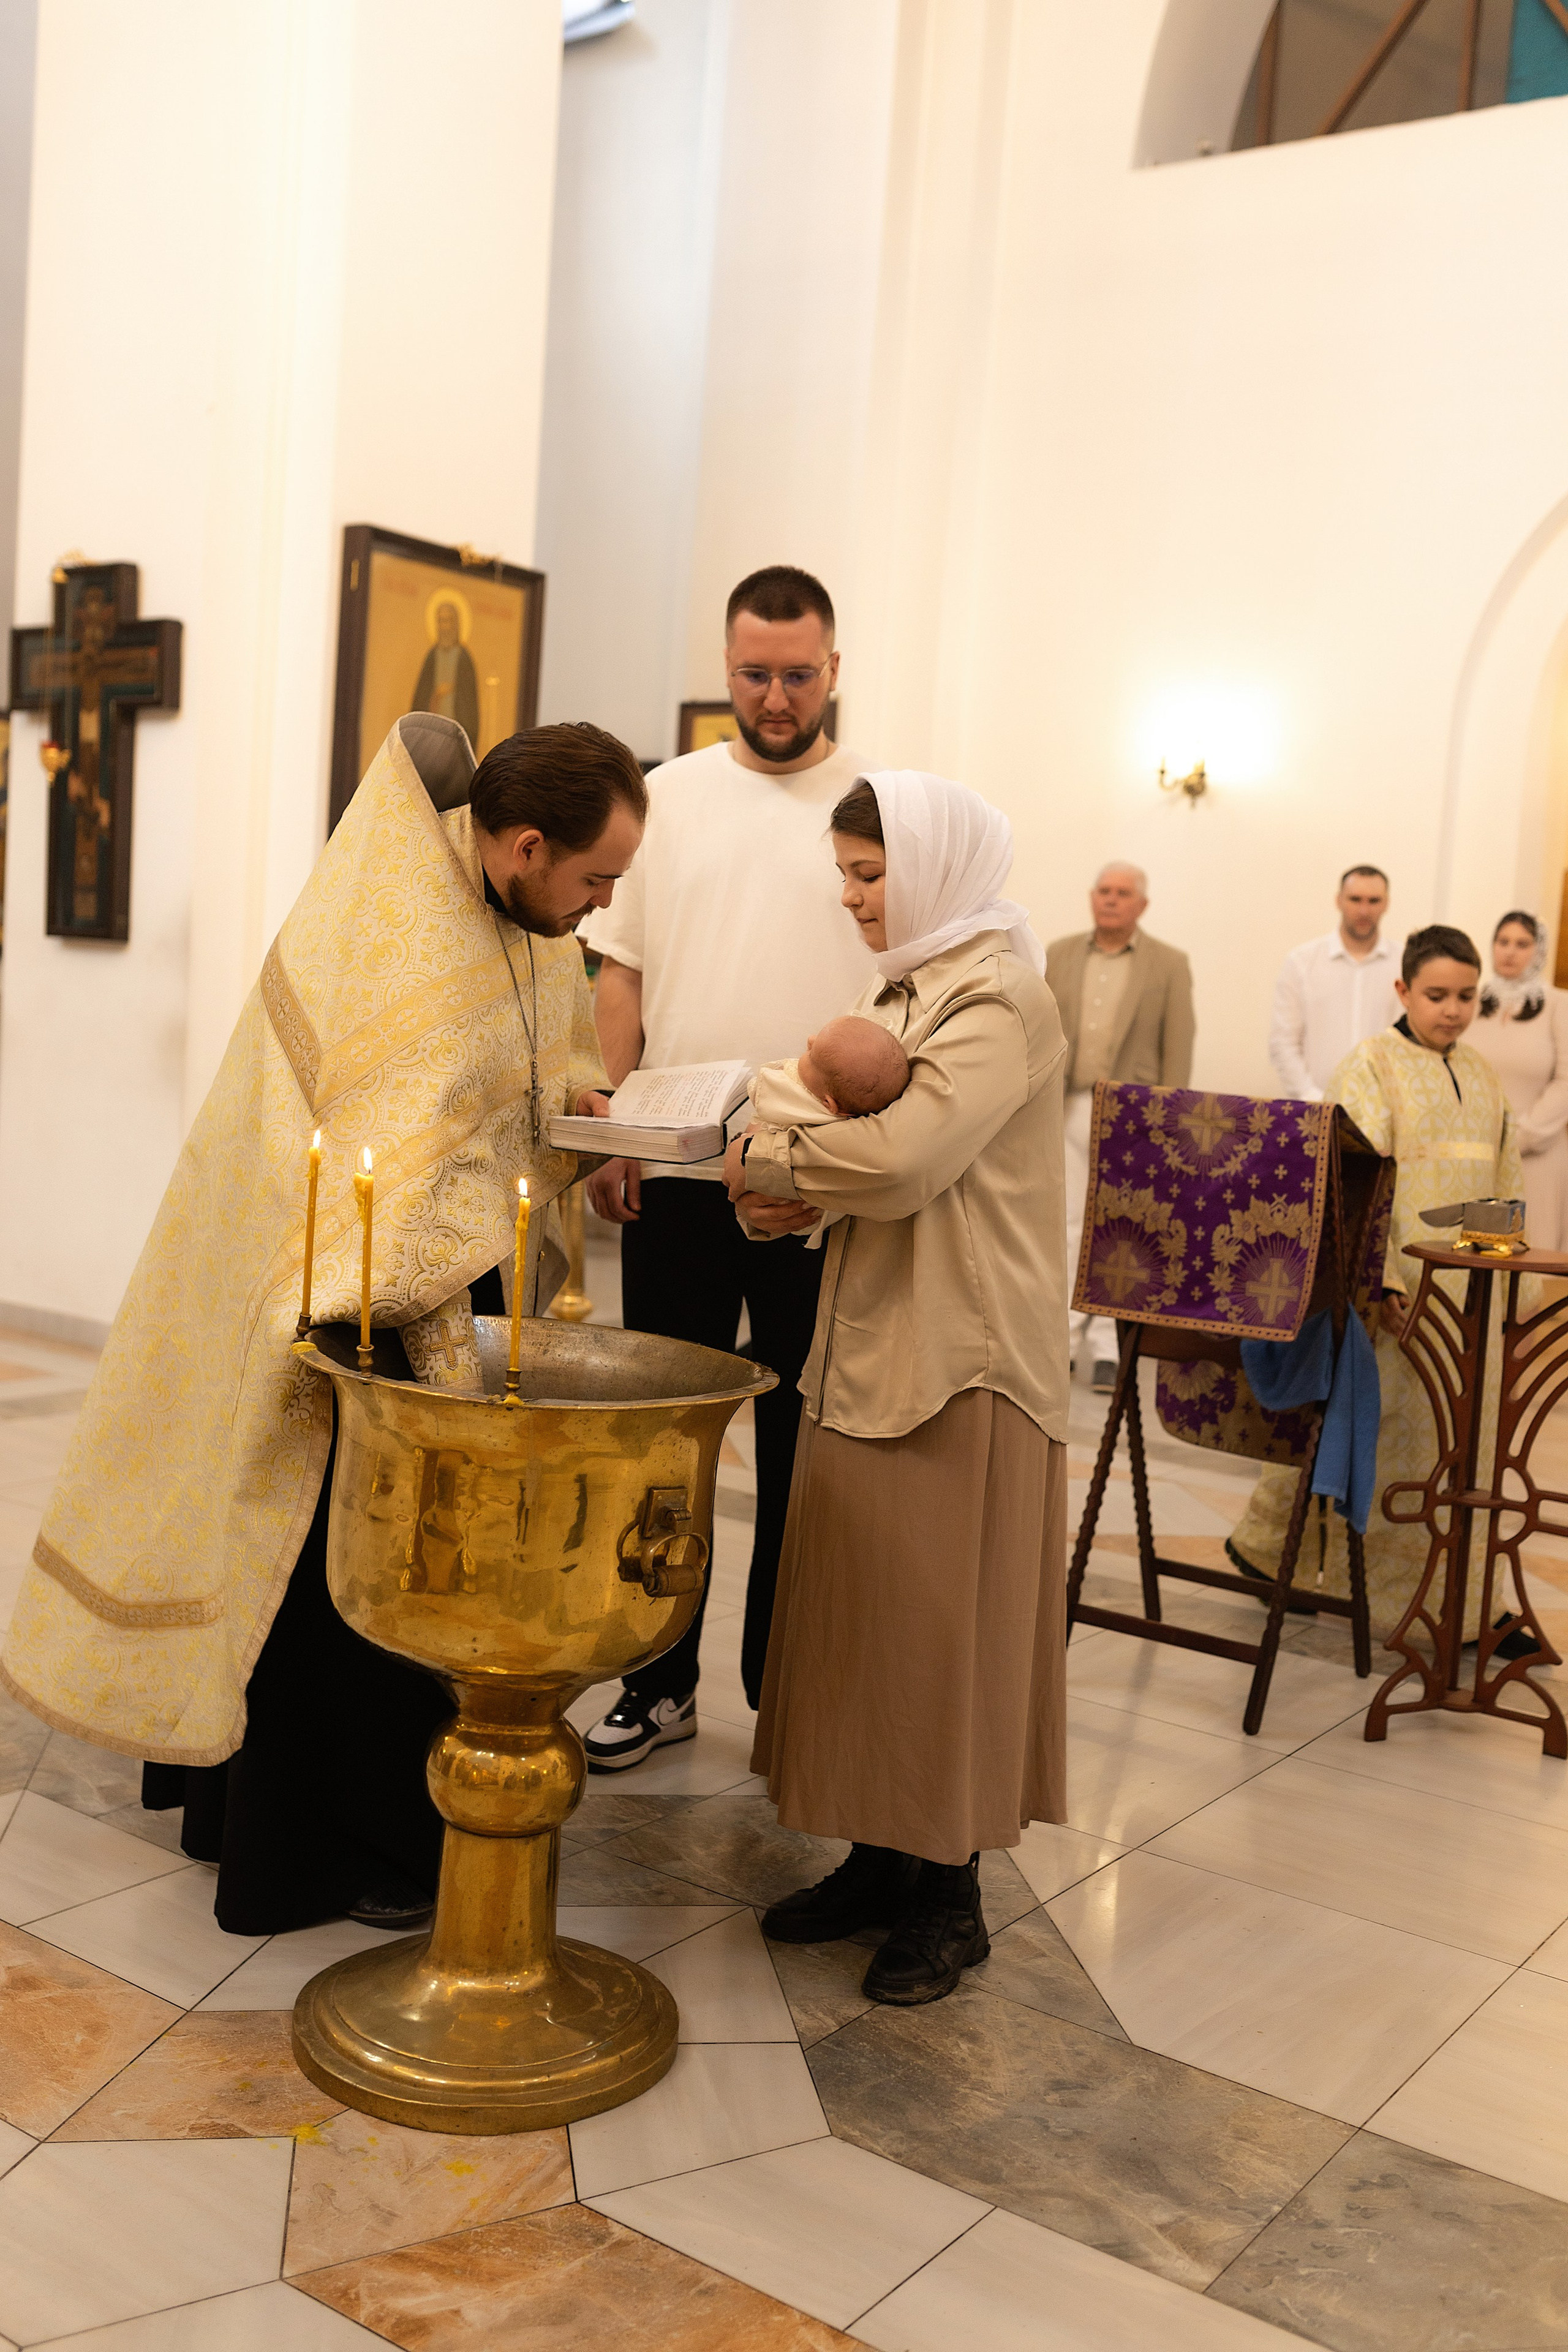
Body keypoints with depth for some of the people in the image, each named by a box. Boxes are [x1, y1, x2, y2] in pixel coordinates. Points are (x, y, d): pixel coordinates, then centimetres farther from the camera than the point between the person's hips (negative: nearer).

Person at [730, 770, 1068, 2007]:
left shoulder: (1000, 1000, -14)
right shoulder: (910, 986, 15)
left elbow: (905, 1157, -26)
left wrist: (767, 1156, -12)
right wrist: (788, 1190, -3)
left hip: (960, 1358, -8)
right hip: (875, 1346, 9)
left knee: (938, 1621, 1)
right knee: (864, 1609, 13)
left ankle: (947, 1898, 15)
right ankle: (882, 1859, 26)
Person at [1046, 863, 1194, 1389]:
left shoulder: (1170, 965, 3)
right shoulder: (1058, 956, 10)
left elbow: (1178, 1047, 0)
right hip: (1066, 1109, 2)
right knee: (1068, 1225, 3)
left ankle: (1107, 1349, 7)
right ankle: (1062, 1339, 10)